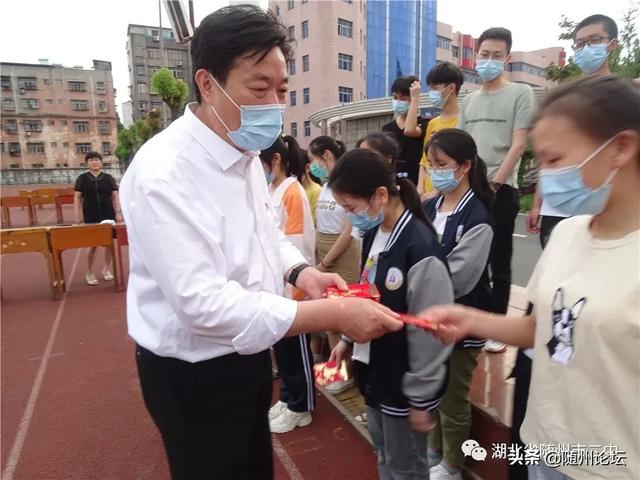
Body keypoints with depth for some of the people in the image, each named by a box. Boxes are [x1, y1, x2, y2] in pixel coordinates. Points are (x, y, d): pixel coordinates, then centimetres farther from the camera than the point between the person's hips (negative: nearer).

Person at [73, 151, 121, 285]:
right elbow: (77, 197, 4)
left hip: (108, 214, 1)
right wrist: (78, 215, -2)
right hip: (90, 215, -1)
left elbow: (115, 196, 5)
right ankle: (89, 272, 15)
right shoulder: (82, 178, 3)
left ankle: (107, 268, 24)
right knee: (92, 244, -1)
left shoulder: (108, 178, 4)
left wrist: (118, 212, -2)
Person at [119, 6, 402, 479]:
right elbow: (204, 302, -32)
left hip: (246, 354, 8)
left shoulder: (246, 153, 2)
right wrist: (335, 314, -33)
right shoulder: (162, 173, -26)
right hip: (193, 372, -7)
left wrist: (300, 271, -9)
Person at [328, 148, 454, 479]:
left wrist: (420, 399, -14)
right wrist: (347, 339, 12)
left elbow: (428, 334, -22)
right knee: (383, 452, 27)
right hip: (375, 367, 8)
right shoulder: (373, 234, -1)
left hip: (404, 380, -7)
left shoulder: (420, 249, -27)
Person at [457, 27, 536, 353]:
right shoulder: (468, 101, 16)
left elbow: (518, 145, -6)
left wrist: (494, 183, -13)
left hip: (501, 190, -4)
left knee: (499, 263, 3)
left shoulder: (520, 93, 2)